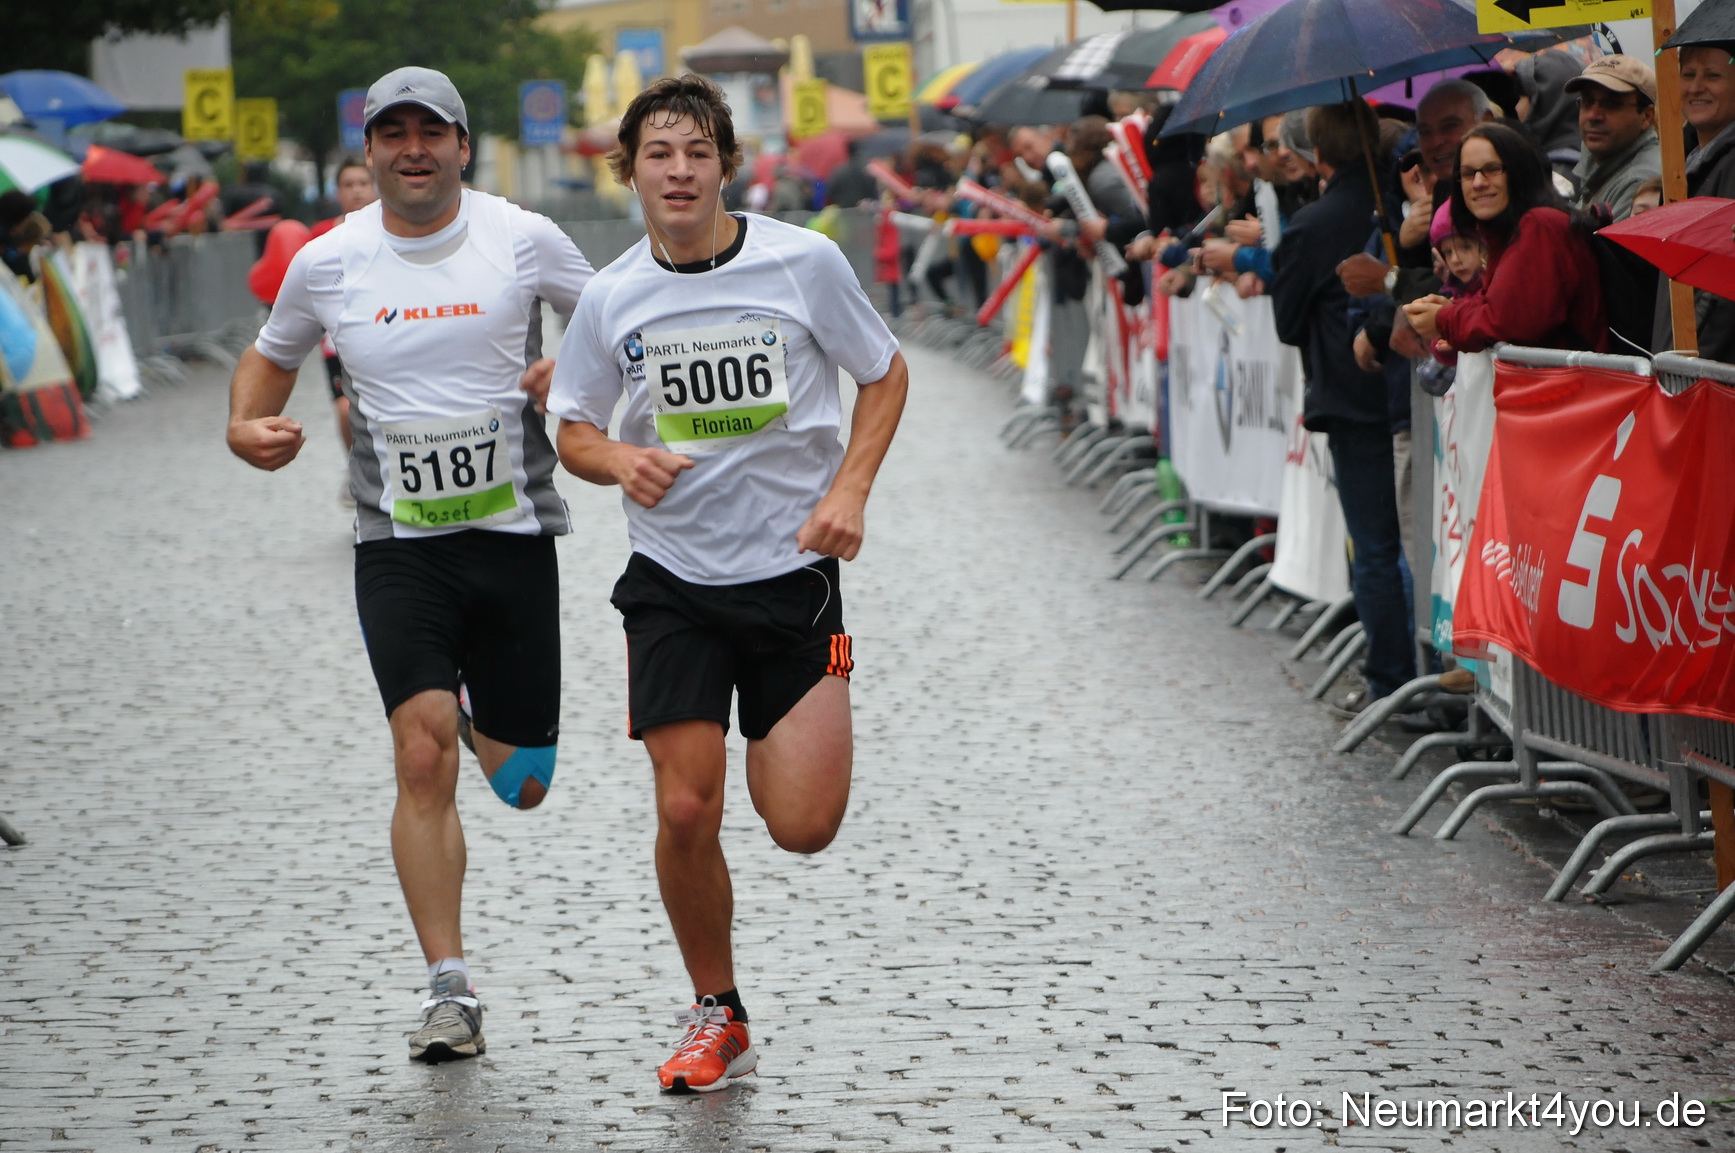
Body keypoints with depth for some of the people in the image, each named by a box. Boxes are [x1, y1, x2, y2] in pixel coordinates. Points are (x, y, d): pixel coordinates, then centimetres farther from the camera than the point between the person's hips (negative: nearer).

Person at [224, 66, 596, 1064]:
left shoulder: (522, 238, -3)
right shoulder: (328, 263, 1)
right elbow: (274, 354, 20)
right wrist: (247, 427, 1)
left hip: (515, 534, 1)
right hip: (400, 544, 0)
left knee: (523, 783, 7)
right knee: (424, 758, -18)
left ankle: (482, 717, 45)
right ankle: (452, 992, -14)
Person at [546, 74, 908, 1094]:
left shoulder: (804, 261, -7)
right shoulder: (612, 298, -2)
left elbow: (887, 374, 6)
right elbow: (574, 431, 10)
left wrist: (849, 490, -8)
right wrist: (620, 460, -13)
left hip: (793, 570, -1)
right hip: (673, 583, 1)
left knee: (804, 827, -8)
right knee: (685, 811, -6)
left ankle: (790, 740, 30)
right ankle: (717, 1020, 14)